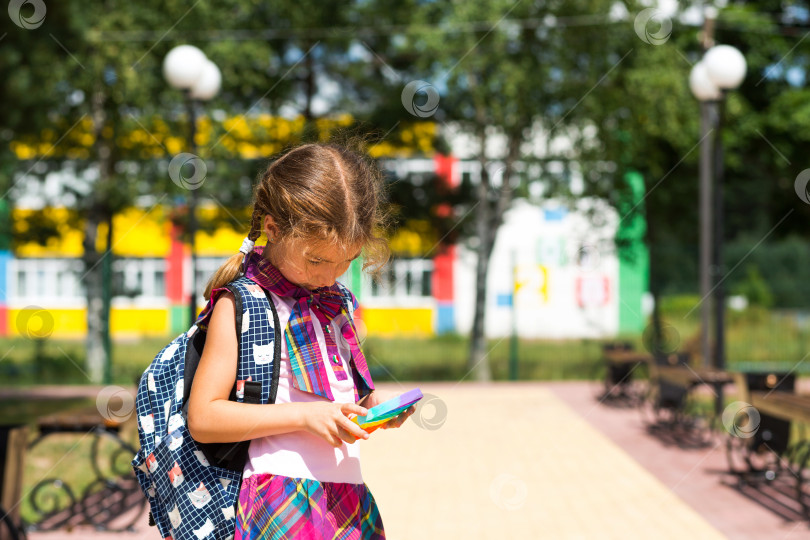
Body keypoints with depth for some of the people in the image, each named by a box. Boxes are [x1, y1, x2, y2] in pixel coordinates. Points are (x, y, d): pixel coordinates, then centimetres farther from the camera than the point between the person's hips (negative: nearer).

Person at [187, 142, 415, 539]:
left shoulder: (334, 302, 15)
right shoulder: (238, 306, -6)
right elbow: (203, 418, -12)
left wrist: (370, 403, 6)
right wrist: (304, 414, -17)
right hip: (283, 501, -6)